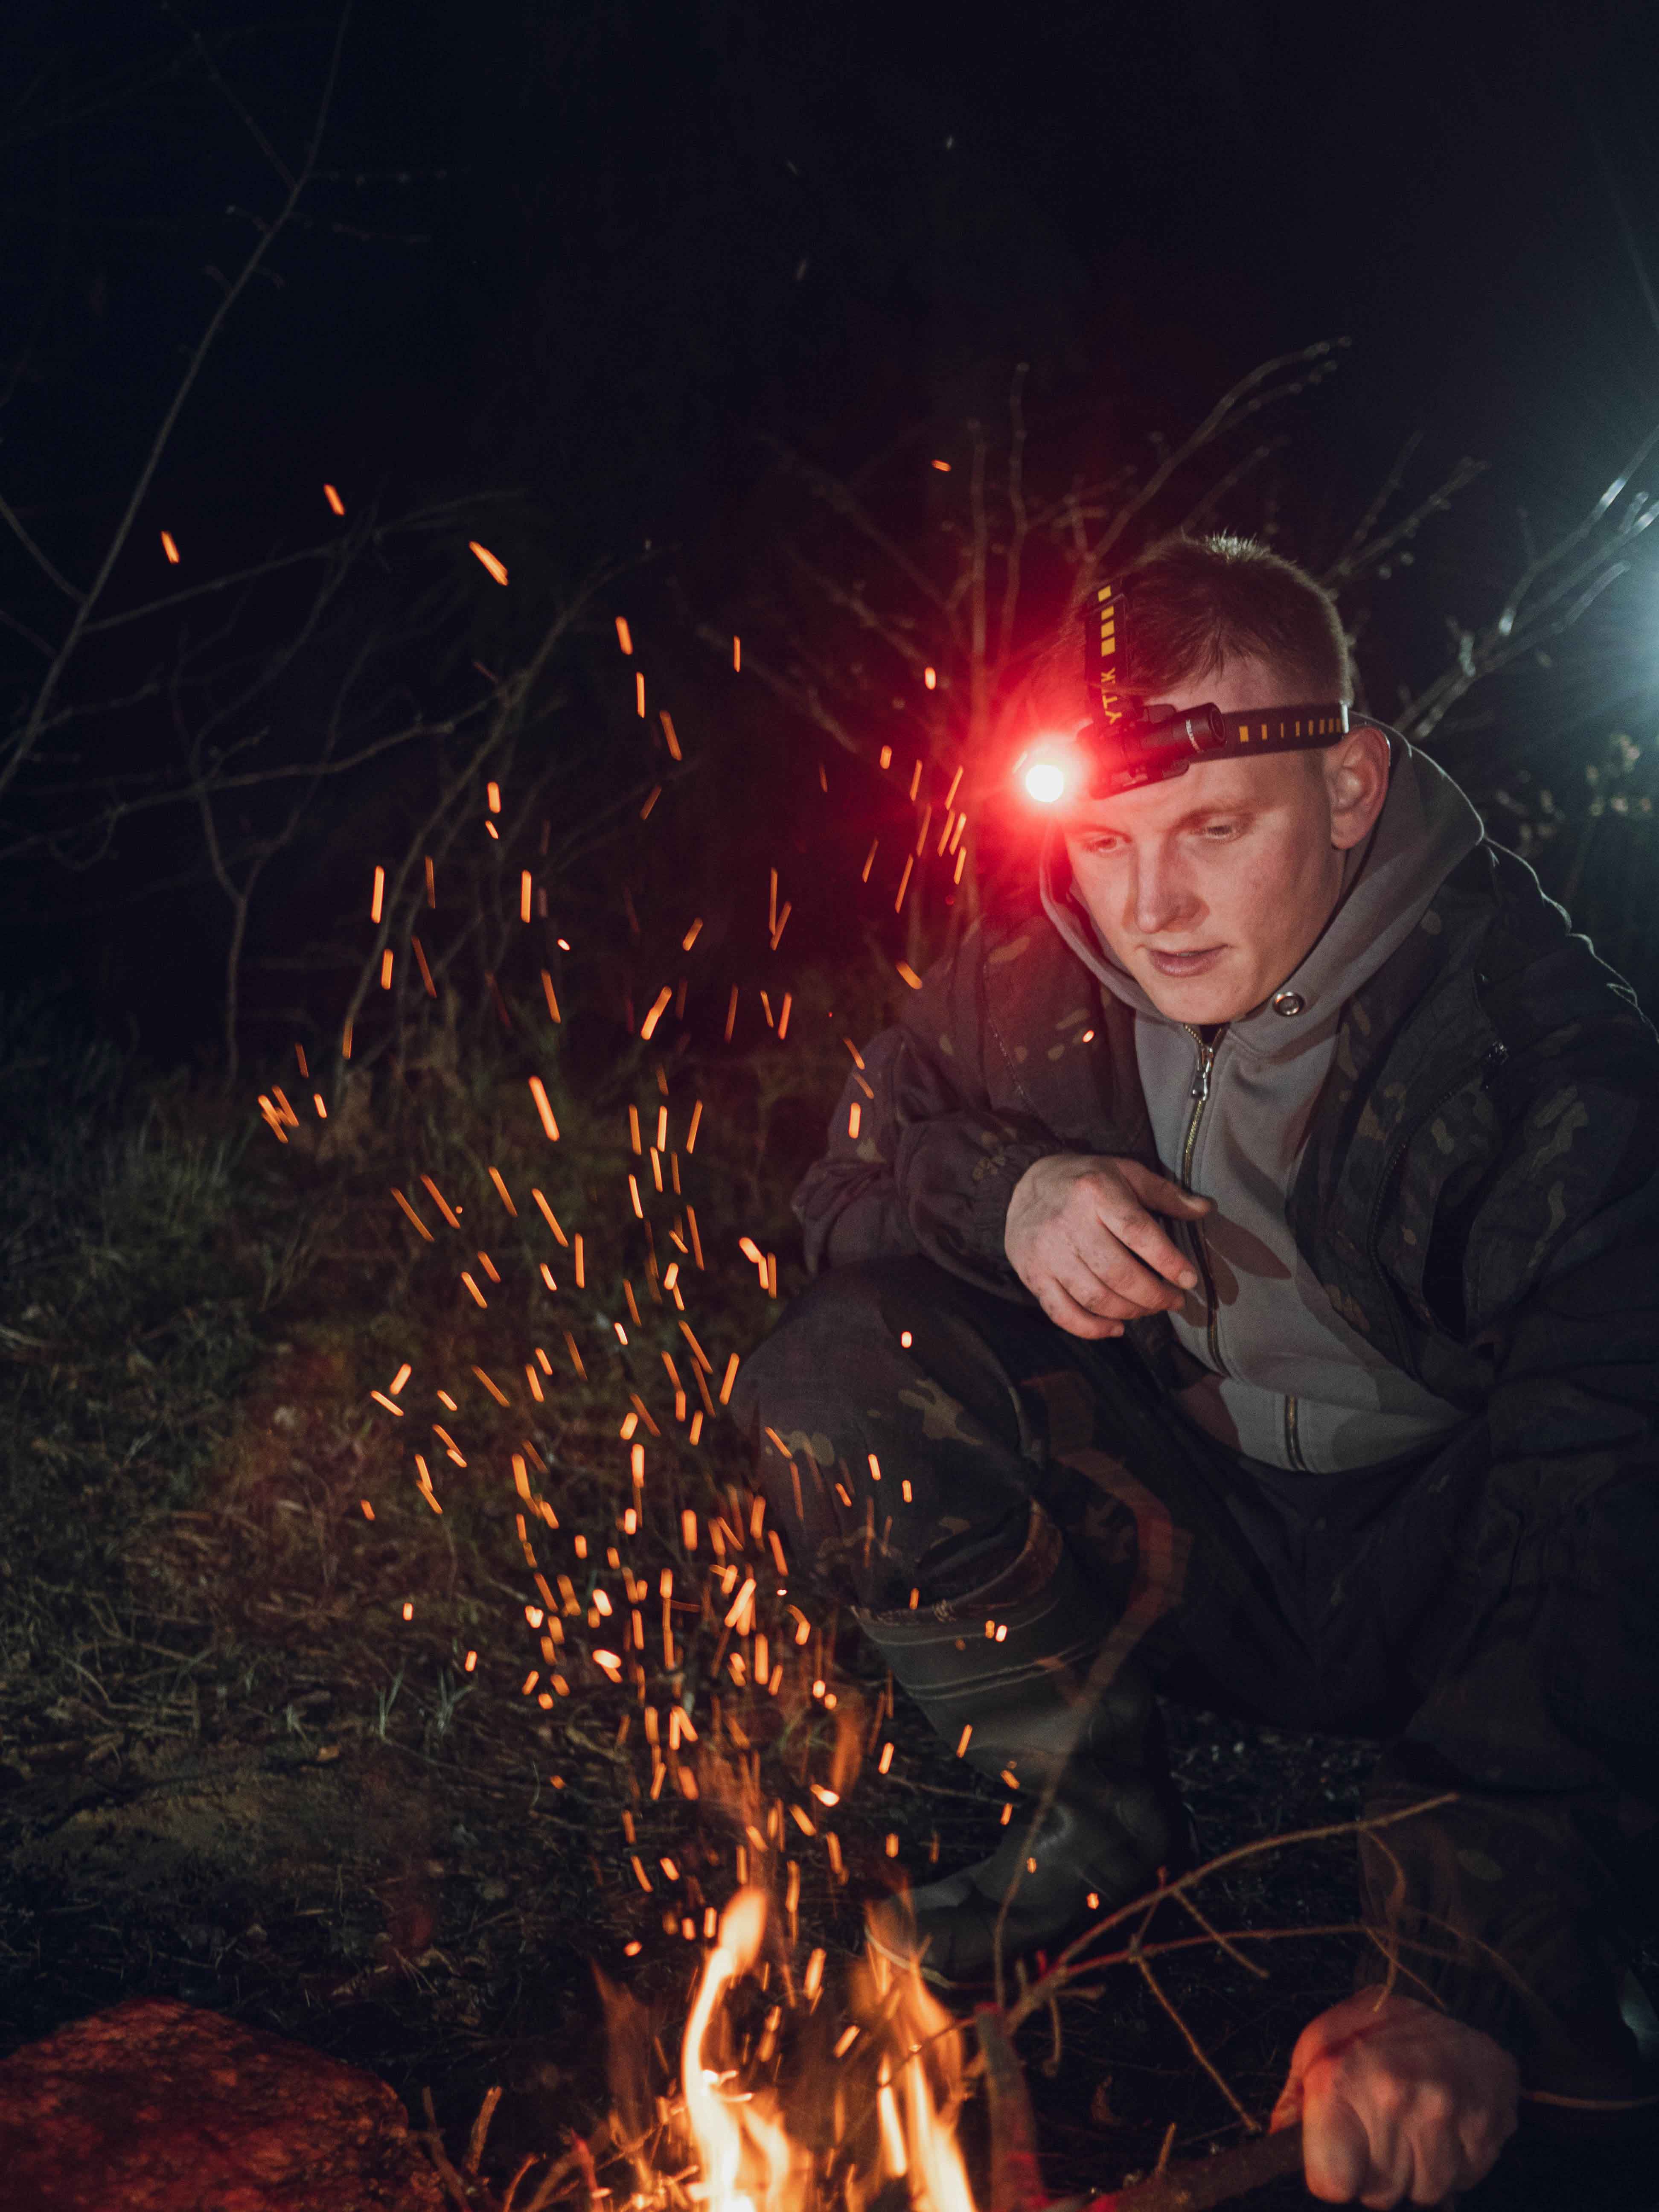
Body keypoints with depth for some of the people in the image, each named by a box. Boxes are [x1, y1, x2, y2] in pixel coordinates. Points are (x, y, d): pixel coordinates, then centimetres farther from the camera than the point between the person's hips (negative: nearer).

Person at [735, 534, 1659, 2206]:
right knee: (833, 1378, -19)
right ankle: (1094, 1820, 0)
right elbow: (856, 1165, 5)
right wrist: (1003, 1191, -23)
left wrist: (1470, 1973, -47)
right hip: (1189, 1534, 4)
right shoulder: (1042, 971, -10)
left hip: (1435, 1556, -4)